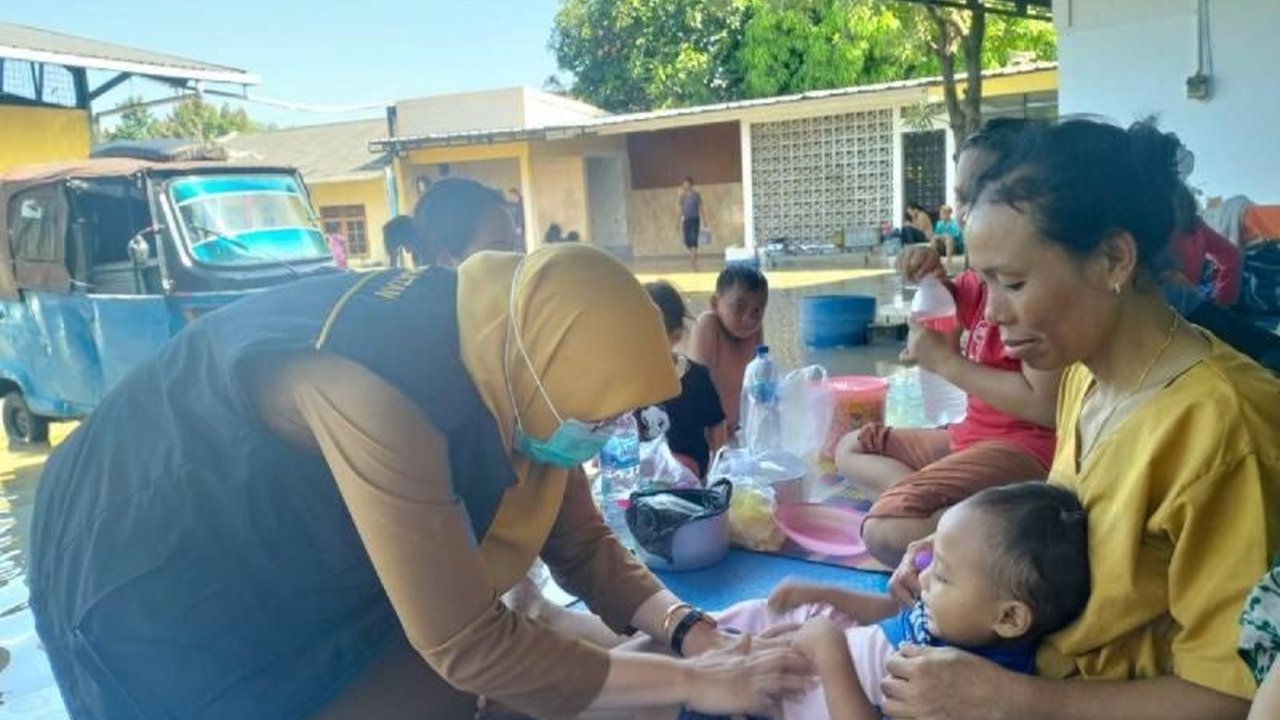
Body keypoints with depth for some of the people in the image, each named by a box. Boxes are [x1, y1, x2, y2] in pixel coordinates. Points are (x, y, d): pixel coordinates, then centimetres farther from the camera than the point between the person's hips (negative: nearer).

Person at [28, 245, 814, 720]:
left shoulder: (508, 357, -14)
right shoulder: (375, 390, -40)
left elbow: (580, 542, -3)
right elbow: (466, 643, -34)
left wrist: (690, 630, -18)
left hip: (301, 556, 7)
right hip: (156, 573, -6)